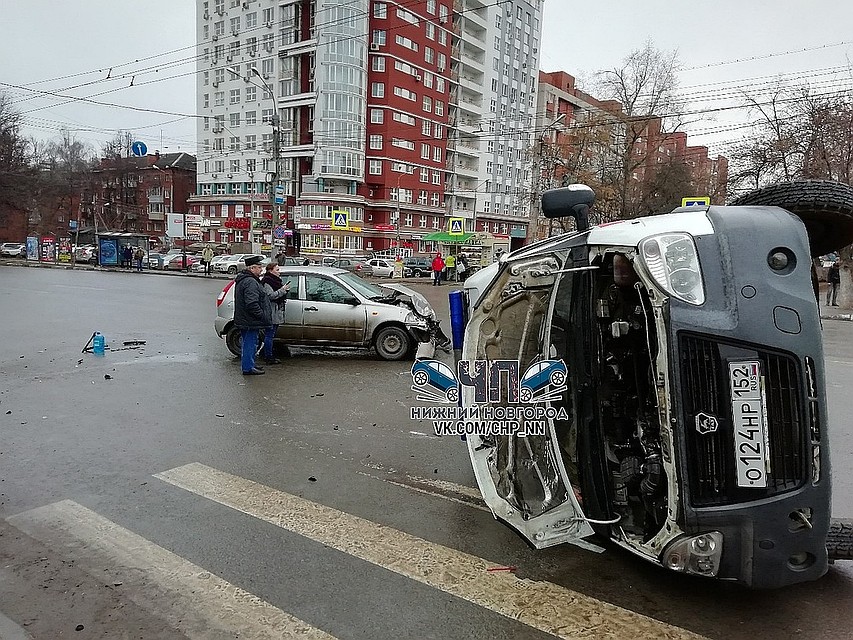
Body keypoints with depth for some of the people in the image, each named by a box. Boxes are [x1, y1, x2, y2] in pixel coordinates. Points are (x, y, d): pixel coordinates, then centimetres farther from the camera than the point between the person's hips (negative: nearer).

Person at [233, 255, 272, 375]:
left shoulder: (242, 279, 16)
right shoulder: (250, 282, -21)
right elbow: (252, 304, -28)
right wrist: (262, 316, -20)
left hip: (243, 320, 11)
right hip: (250, 321, -11)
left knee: (248, 343, 20)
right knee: (250, 344, -2)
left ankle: (247, 364, 31)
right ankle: (248, 368, 5)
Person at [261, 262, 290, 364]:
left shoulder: (276, 280, 19)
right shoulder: (266, 281, -12)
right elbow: (271, 295, -20)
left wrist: (285, 289, 9)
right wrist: (283, 289, -18)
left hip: (277, 312, 10)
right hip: (271, 313, -10)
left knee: (270, 335, 14)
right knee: (269, 335, -6)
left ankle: (269, 355, 21)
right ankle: (268, 357, -2)